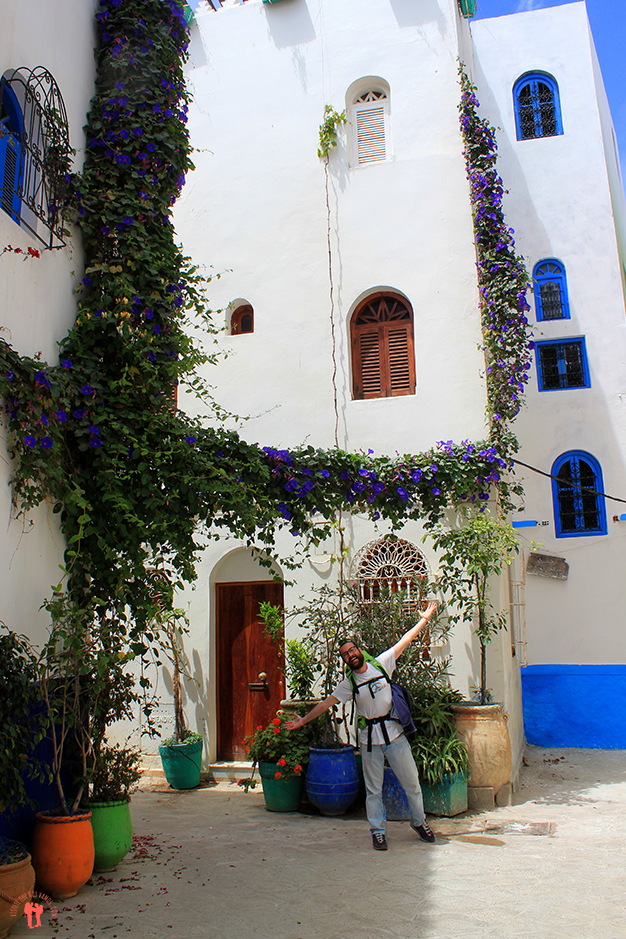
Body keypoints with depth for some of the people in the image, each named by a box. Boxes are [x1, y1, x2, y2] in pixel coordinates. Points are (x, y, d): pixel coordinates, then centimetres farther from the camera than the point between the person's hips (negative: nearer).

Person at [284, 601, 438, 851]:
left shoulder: (381, 663, -1)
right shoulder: (348, 684, 0)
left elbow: (404, 641, 3)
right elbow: (327, 703, 2)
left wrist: (424, 619, 5)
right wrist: (304, 720, -1)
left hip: (395, 733, 0)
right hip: (369, 739, 0)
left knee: (411, 782, 10)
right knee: (373, 789, 6)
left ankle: (419, 822, 30)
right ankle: (378, 832, 21)